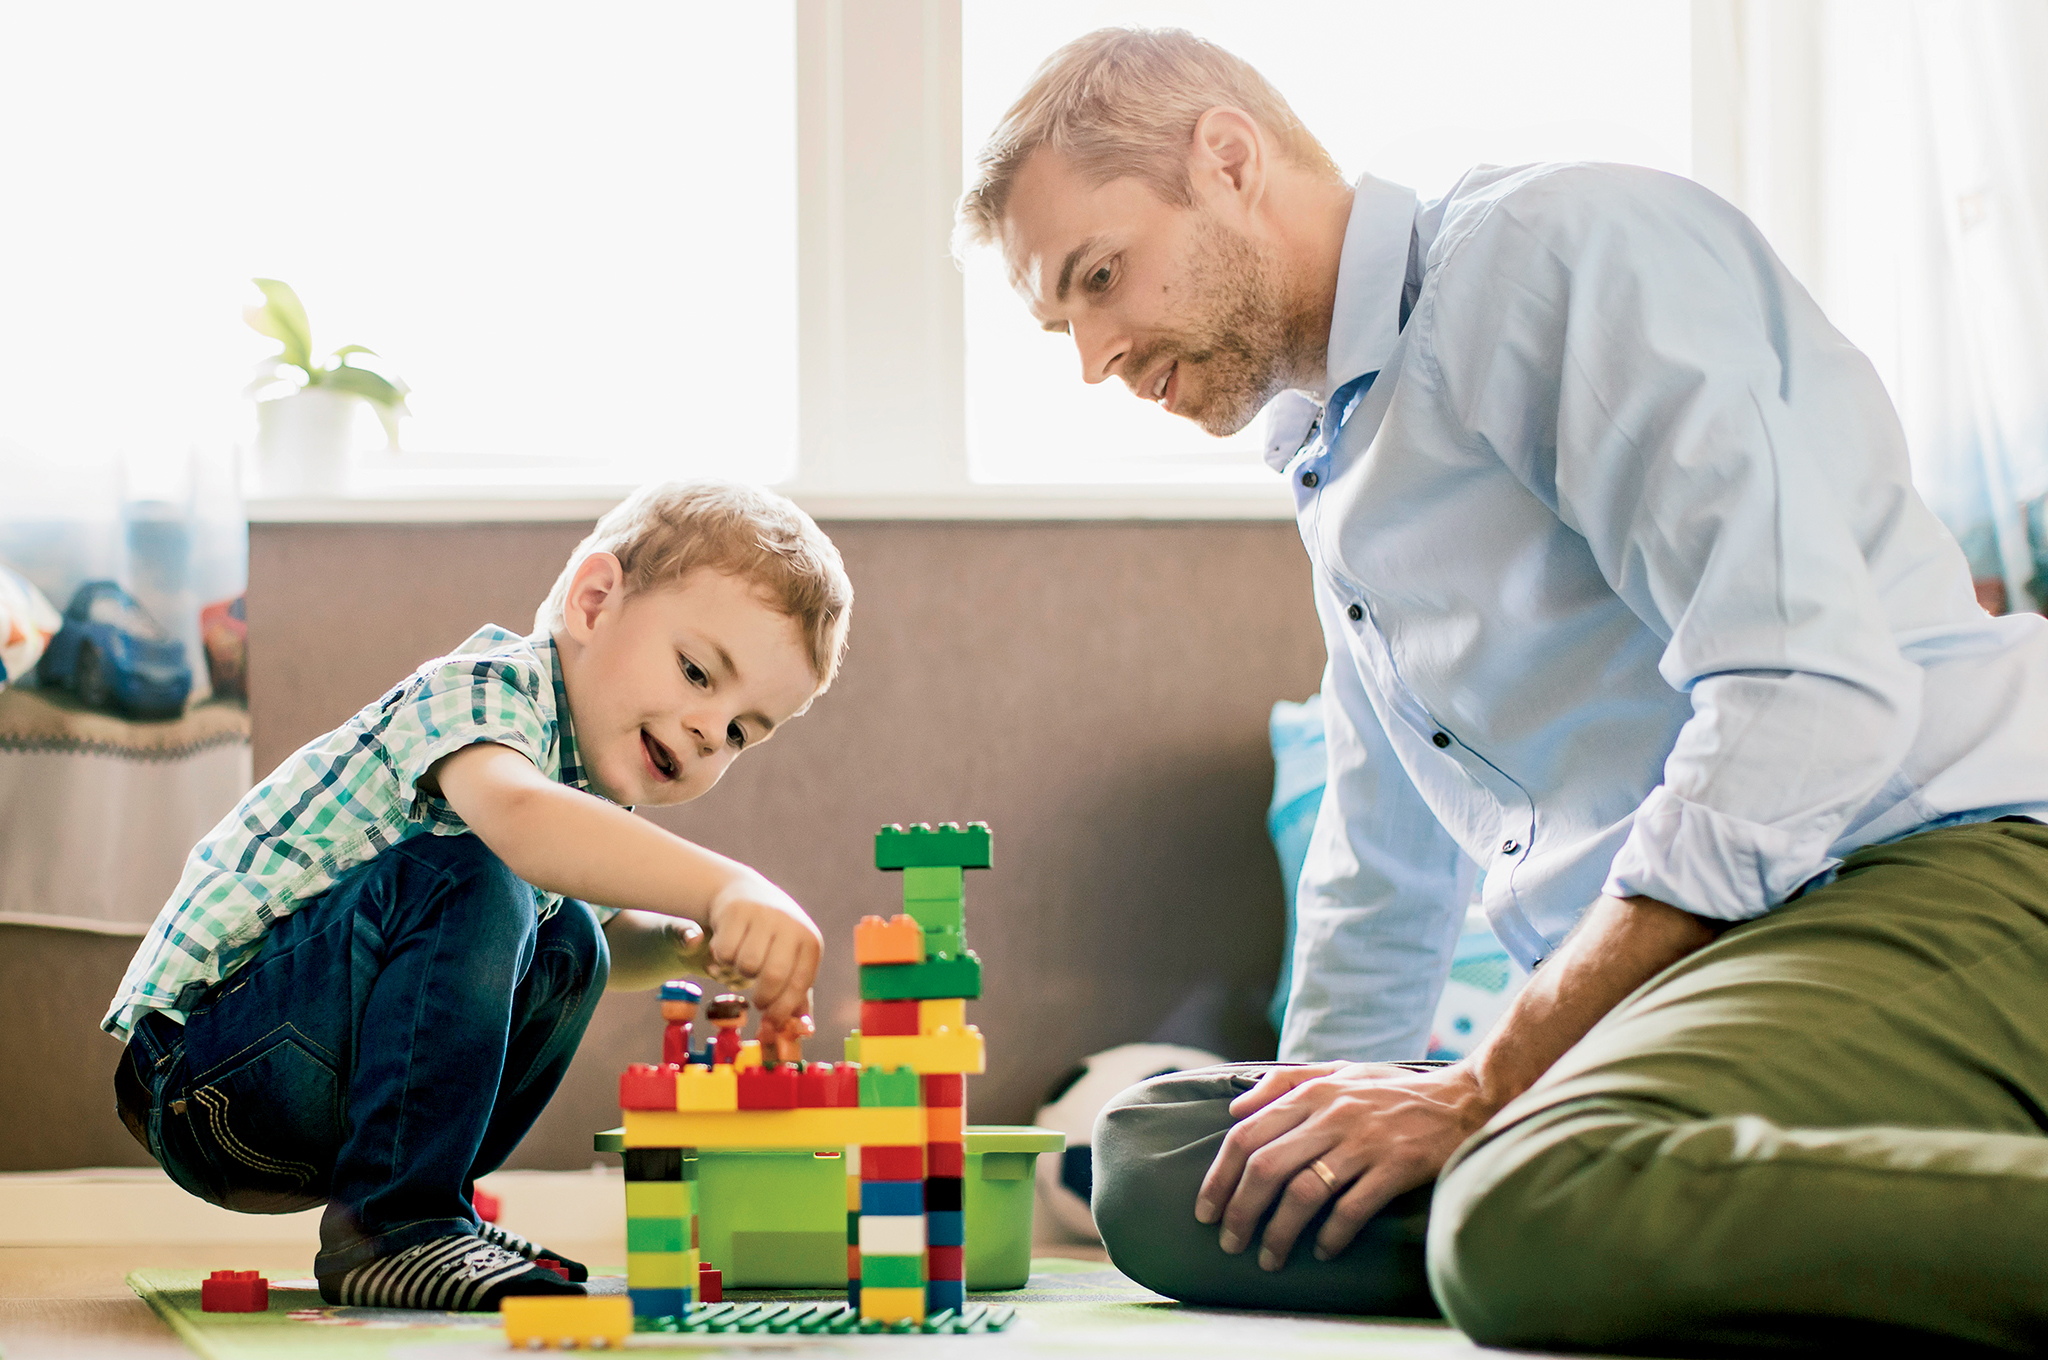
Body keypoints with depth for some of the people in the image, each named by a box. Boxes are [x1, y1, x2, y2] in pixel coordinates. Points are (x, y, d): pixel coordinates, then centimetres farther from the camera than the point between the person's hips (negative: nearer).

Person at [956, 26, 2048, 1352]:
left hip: (1924, 889, -10)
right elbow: (1384, 889, 40)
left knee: (1532, 1214, -37)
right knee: (1151, 1158, -9)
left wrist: (1482, 1089, -14)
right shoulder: (1336, 473, 27)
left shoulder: (1563, 244, -4)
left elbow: (1810, 694, -17)